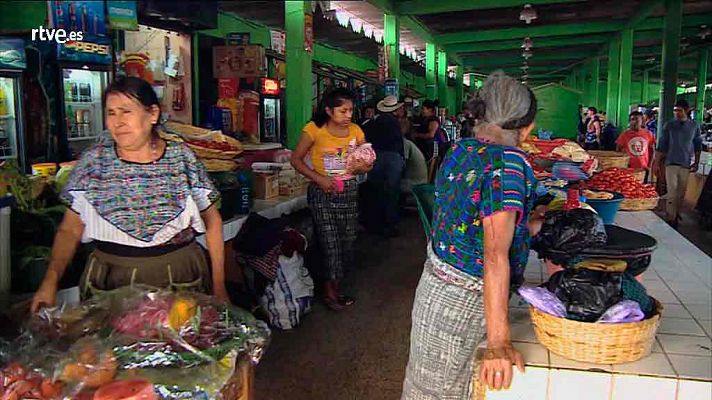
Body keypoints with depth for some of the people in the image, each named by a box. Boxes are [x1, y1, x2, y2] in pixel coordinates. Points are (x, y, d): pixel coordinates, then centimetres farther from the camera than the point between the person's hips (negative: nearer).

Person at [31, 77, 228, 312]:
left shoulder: (182, 158, -2)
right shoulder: (92, 162, 0)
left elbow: (212, 220, 3)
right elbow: (70, 230, 1)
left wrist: (219, 286, 0)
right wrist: (51, 280, -15)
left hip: (181, 276, 0)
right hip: (110, 280, 1)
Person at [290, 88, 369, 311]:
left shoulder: (355, 131, 4)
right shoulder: (314, 129, -7)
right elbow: (296, 159, -5)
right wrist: (318, 178, -16)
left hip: (349, 191, 4)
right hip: (323, 192, -4)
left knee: (348, 240, 7)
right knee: (331, 242, -6)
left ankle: (332, 286, 28)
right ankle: (331, 290, 14)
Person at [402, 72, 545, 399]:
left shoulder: (459, 150, 1)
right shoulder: (509, 162, -22)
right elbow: (496, 255, -27)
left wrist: (524, 225, 19)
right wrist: (499, 342, -27)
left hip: (435, 284, 7)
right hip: (465, 301, -7)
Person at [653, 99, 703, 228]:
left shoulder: (694, 126, 4)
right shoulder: (669, 126, 0)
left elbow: (698, 146, 12)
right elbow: (661, 146, 2)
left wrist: (696, 163, 9)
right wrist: (657, 162, 0)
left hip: (686, 164, 2)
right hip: (671, 163, -2)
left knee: (681, 193, 8)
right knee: (672, 192, -7)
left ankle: (676, 214, 24)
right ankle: (671, 219, -4)